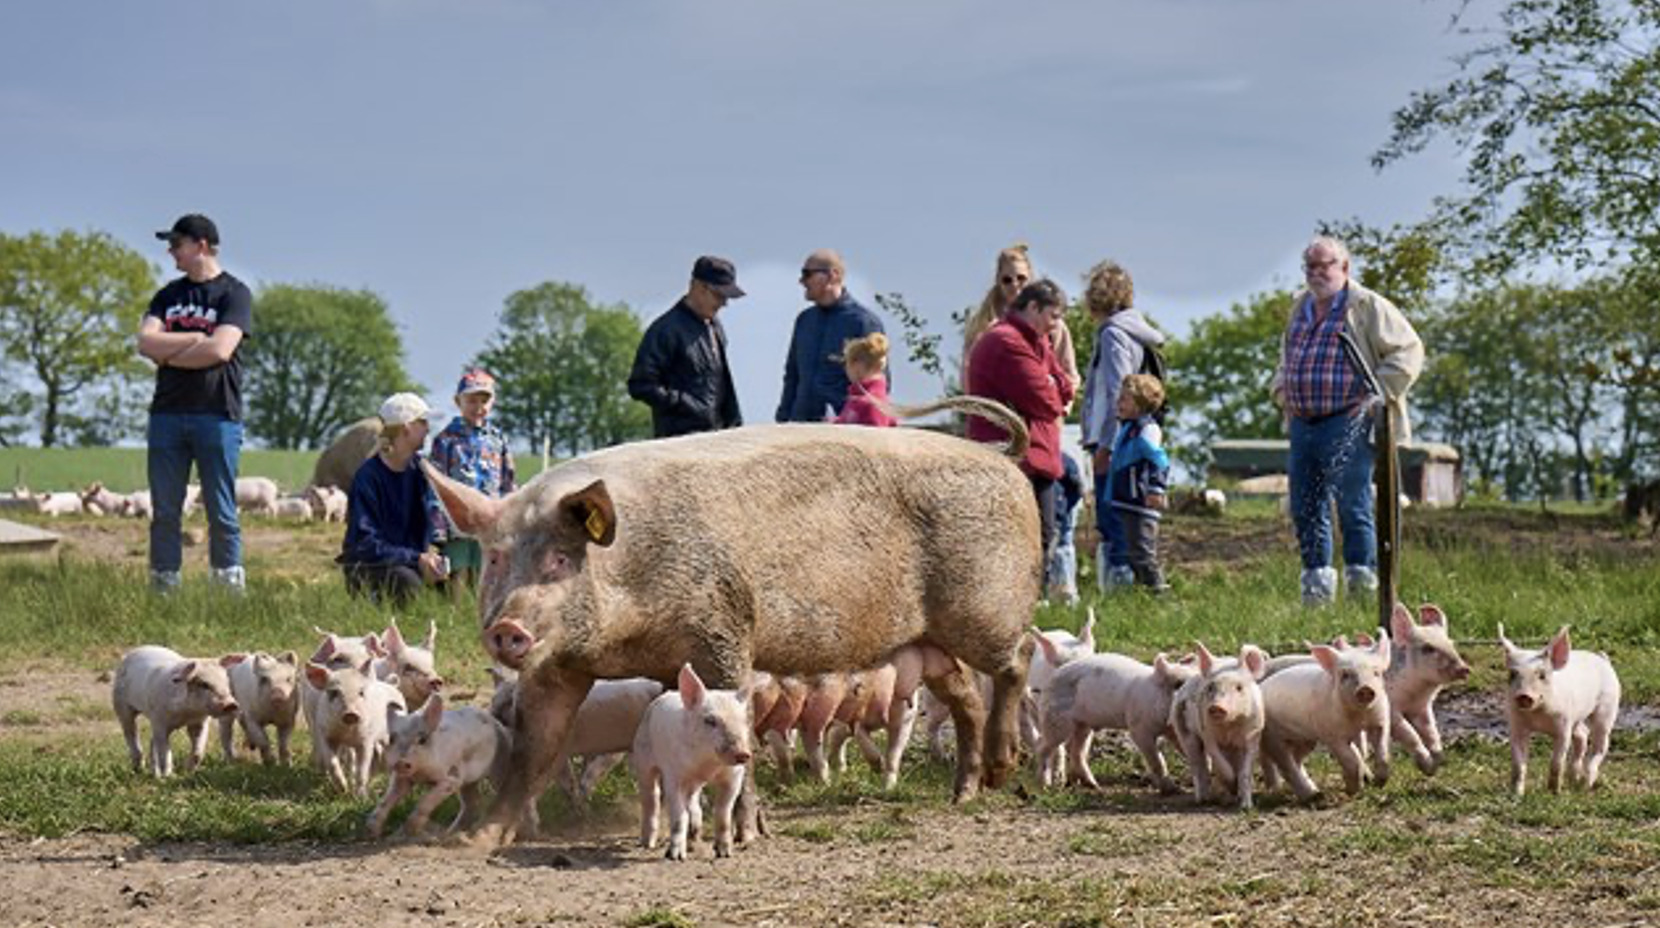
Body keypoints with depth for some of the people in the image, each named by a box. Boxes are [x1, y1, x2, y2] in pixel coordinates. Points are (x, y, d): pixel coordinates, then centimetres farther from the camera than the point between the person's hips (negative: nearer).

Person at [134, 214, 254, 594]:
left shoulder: (234, 293, 0)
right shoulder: (168, 295, 16)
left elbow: (220, 350, -13)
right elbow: (146, 342, 1)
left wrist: (170, 355, -2)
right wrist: (196, 338, -8)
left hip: (217, 416, -5)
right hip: (167, 415, 5)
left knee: (222, 513, -2)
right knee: (164, 512, 4)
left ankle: (231, 589, 2)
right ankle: (162, 589, 7)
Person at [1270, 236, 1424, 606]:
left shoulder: (1367, 307, -4)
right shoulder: (1300, 307, 18)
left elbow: (1408, 350, -6)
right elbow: (1286, 356, 35)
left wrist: (1378, 395, -12)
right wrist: (1282, 391, 18)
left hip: (1347, 423, -7)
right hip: (1303, 423, 7)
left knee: (1352, 504, -9)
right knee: (1305, 508, 9)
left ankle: (1362, 579, -3)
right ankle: (1317, 581, 19)